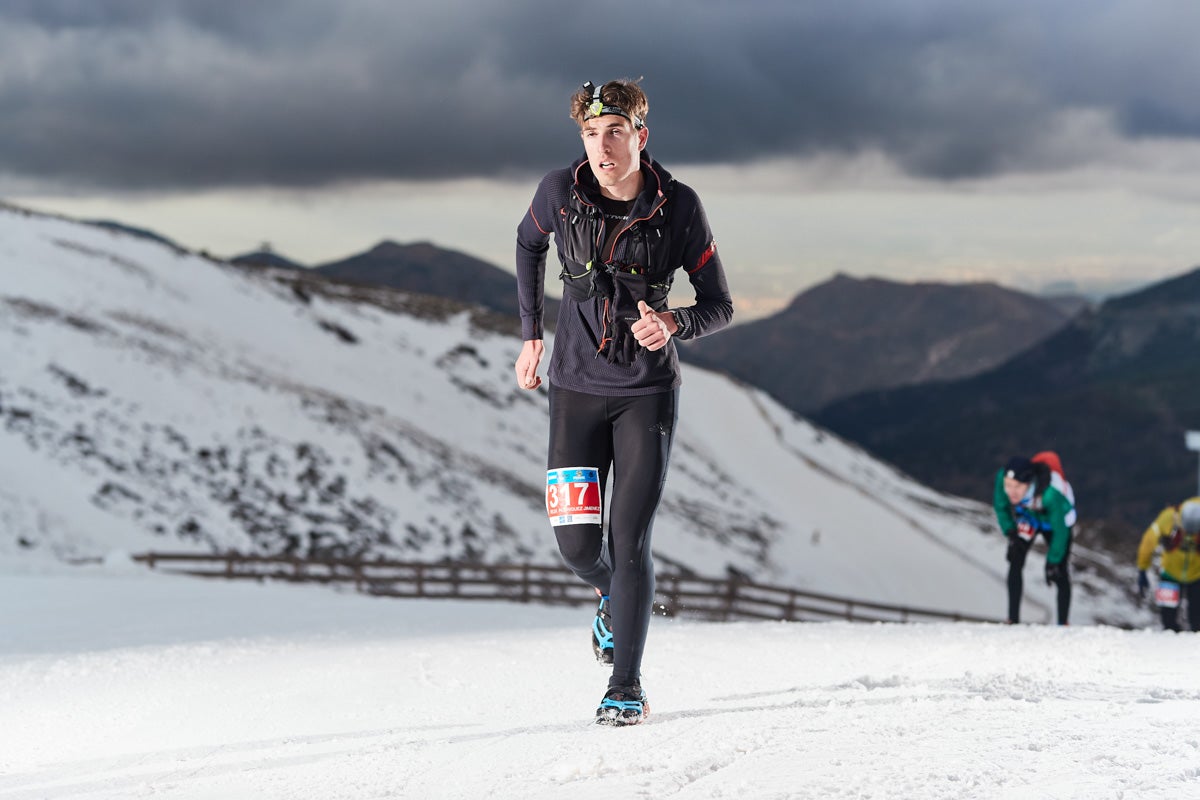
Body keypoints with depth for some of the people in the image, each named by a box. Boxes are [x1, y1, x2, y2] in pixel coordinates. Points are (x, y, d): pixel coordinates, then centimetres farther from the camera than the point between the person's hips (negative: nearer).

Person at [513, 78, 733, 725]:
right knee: (576, 543, -1)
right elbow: (528, 244, 16)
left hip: (647, 393, -2)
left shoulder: (678, 207, -11)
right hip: (577, 388, 2)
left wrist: (674, 323, -26)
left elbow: (719, 305, -4)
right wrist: (531, 335, 12)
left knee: (628, 542, -9)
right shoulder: (560, 192, -7)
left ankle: (627, 687, 1)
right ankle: (616, 600, 35)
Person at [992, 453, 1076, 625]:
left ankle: (1063, 624, 4)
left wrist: (1053, 562, -22)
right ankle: (1013, 621, -6)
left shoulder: (1051, 493, -46)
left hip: (1058, 519, -3)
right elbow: (1000, 507, -11)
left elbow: (1060, 531, -29)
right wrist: (1010, 533, -16)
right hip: (1027, 518, 3)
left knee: (1060, 574, -7)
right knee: (1015, 563, -10)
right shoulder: (1002, 479, -36)